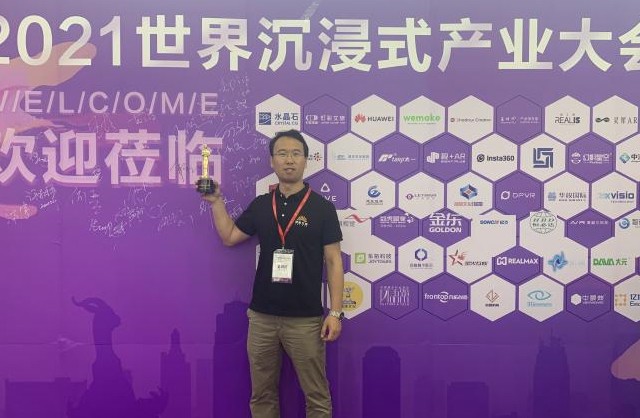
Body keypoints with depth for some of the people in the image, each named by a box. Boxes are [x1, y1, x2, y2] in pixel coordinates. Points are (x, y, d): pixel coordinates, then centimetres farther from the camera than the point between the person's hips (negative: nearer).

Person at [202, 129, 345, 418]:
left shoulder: (321, 207, -4)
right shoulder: (260, 205, 7)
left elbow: (333, 261, -5)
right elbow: (229, 237, 16)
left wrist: (335, 312, -10)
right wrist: (216, 201, 5)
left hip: (306, 319, -3)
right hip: (262, 316, 4)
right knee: (262, 395, 14)